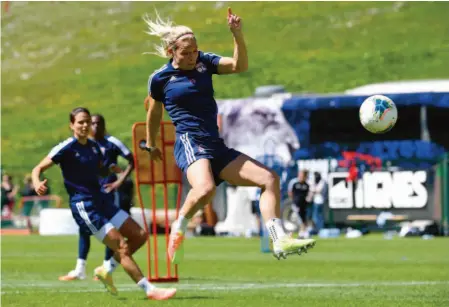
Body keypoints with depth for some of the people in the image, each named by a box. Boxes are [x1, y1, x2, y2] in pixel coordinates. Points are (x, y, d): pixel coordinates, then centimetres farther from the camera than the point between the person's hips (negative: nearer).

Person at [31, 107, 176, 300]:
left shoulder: (94, 146, 10)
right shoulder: (67, 148, -11)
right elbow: (38, 169, -12)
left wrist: (111, 169, 3)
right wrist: (37, 184, -34)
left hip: (101, 201, 8)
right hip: (83, 206, -8)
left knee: (139, 235, 5)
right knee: (121, 246, -14)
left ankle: (107, 269, 16)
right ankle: (149, 290, -13)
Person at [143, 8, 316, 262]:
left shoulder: (204, 62, 10)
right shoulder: (160, 78, 1)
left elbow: (239, 66, -4)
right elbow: (154, 114, 18)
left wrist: (238, 35, -18)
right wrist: (151, 145, 29)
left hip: (217, 146, 6)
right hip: (190, 143, -6)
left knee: (270, 179, -4)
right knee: (205, 189, -38)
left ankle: (280, 241, -6)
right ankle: (179, 227, -10)